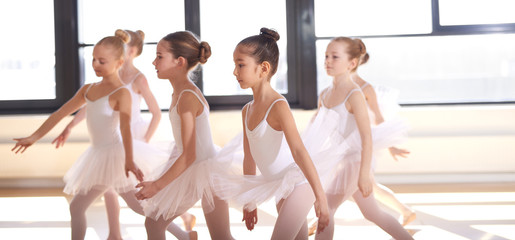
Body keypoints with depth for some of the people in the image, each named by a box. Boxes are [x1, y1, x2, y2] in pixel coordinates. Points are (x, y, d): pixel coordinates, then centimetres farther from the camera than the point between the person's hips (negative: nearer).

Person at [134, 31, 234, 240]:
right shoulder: (178, 94, 5)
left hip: (205, 169, -9)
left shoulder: (187, 98, -23)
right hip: (189, 170, 9)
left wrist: (158, 185, -18)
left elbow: (189, 155, -23)